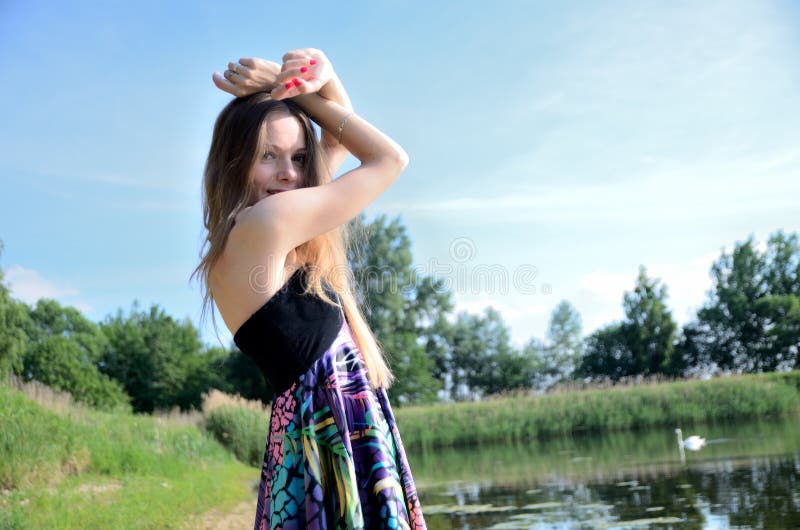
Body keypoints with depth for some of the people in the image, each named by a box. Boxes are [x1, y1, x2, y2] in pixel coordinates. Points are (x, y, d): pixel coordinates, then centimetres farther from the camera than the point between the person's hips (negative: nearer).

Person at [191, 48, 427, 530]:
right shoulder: (266, 221, -14)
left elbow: (339, 139, 24)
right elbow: (390, 158, -2)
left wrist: (324, 81, 5)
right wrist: (296, 91, 4)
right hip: (335, 432, -10)